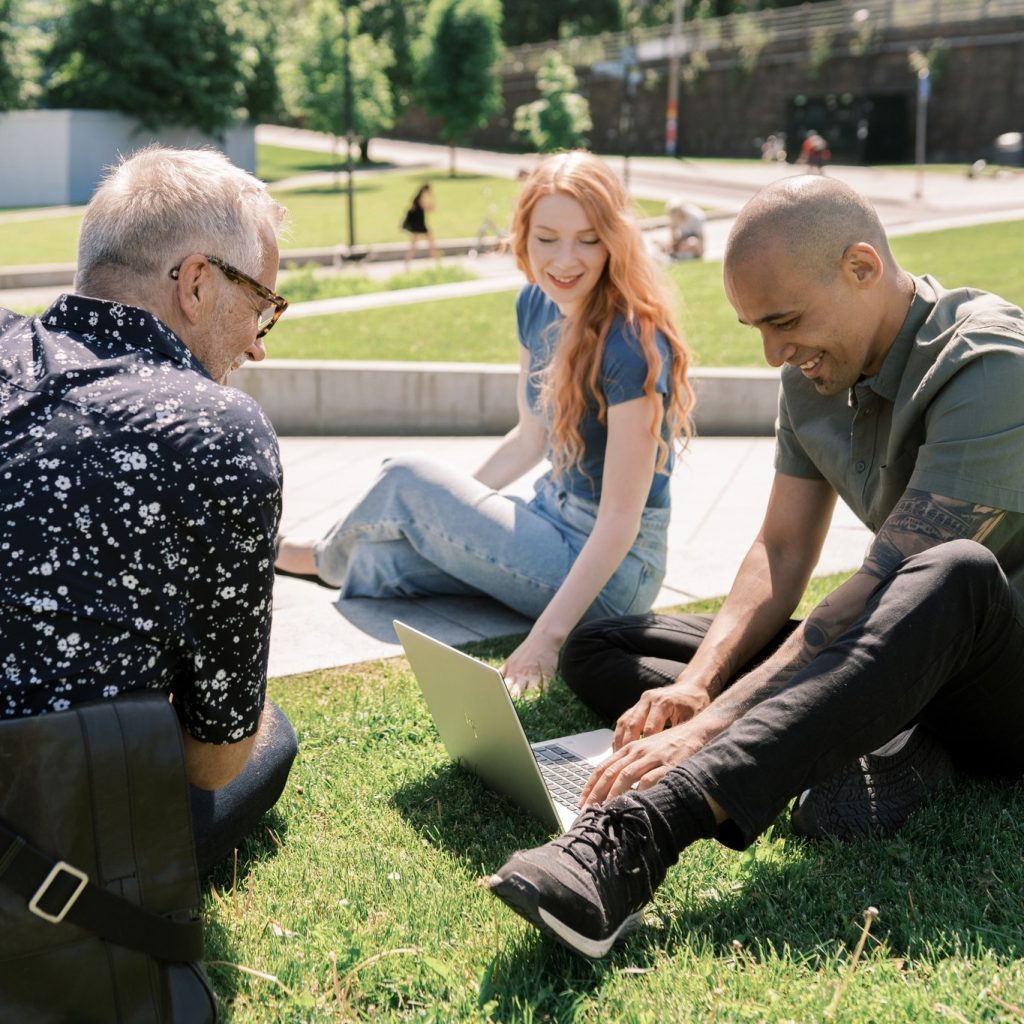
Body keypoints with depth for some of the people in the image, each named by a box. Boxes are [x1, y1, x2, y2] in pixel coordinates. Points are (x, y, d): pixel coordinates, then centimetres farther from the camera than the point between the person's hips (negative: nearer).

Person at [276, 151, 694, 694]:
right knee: (382, 557, -8)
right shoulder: (536, 304, -1)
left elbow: (621, 517, -26)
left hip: (610, 567, -7)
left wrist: (547, 635, -31)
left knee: (406, 481, -5)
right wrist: (452, 503, 10)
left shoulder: (630, 345, -25)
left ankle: (325, 557, 23)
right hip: (555, 517, 7)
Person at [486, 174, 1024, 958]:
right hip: (905, 659, 7)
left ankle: (634, 837, -52)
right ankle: (880, 757, -20)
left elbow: (890, 585, -30)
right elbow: (783, 551, 0)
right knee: (597, 648, -1)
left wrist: (708, 727, -35)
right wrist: (697, 686, -18)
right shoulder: (815, 374, 3)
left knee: (956, 573, -44)